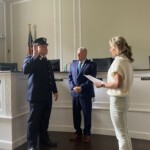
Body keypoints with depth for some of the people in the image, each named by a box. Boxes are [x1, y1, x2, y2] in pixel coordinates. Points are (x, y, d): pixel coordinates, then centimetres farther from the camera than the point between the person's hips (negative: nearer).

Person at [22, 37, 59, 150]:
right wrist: (35, 56, -25)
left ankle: (44, 139, 30)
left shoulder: (47, 62, 16)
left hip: (47, 96, 6)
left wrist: (55, 90, 17)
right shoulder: (30, 59, -3)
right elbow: (25, 70, -25)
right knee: (34, 120, 2)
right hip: (36, 96, -6)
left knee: (45, 120, 14)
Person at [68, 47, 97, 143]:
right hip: (75, 93, 4)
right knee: (76, 114, 10)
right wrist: (73, 87, -9)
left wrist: (81, 87, -18)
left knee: (87, 114, 6)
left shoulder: (91, 65, -2)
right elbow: (70, 77, 7)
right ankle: (78, 132, 26)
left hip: (86, 93, -4)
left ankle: (87, 133, 22)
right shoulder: (73, 64, 13)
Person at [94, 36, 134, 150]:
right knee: (124, 133, 20)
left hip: (117, 99, -9)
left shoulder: (118, 60, -16)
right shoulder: (126, 60, 11)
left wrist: (102, 84, -12)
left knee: (121, 135, 3)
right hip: (124, 98, 9)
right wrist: (106, 84, 12)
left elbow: (117, 83, -23)